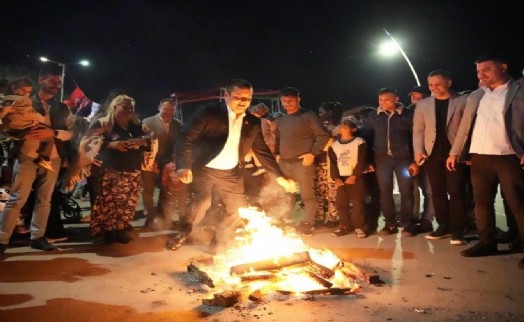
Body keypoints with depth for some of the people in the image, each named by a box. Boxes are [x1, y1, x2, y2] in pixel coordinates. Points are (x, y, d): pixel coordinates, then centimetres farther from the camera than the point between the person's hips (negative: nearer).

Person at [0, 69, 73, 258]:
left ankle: (37, 237, 16)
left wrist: (53, 132, -13)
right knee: (17, 199, -3)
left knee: (44, 199, 7)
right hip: (27, 156, -3)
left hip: (52, 158, 3)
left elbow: (70, 132, 4)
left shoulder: (62, 109, 13)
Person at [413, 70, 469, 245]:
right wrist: (418, 151, -1)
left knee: (456, 191, -2)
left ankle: (457, 230, 4)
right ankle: (444, 226, 17)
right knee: (438, 191, 7)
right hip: (432, 153, 3)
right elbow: (418, 130, 10)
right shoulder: (423, 104, 11)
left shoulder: (463, 101, 1)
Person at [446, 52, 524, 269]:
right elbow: (465, 127, 18)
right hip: (480, 157, 5)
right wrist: (454, 153, 12)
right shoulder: (476, 96, 17)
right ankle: (486, 243, 20)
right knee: (482, 202, 10)